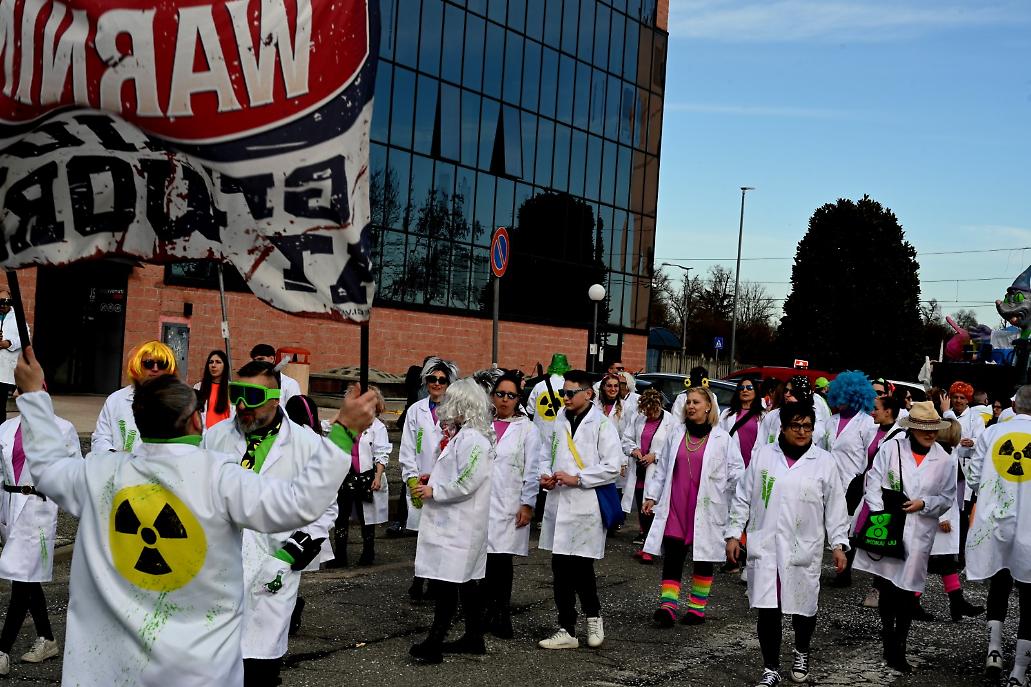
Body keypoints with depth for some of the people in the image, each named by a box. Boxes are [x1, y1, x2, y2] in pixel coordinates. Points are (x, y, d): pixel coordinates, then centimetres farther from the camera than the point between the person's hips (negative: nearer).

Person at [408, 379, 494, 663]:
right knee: (465, 581, 14)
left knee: (447, 582, -7)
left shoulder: (472, 439, -18)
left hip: (457, 525, -10)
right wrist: (432, 481, 13)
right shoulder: (463, 435, 14)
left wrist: (434, 491, -14)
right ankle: (474, 638, 22)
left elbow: (466, 483, -23)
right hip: (454, 522, 10)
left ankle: (434, 642, -5)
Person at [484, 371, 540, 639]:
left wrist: (528, 505, -6)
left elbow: (532, 471, 0)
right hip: (481, 502, 3)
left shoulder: (527, 429, 3)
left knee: (502, 559, -5)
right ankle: (490, 612, 14)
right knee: (485, 559, 1)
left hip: (509, 505, -2)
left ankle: (501, 614, 7)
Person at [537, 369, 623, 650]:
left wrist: (577, 479, -14)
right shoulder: (559, 422, 12)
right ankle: (566, 630, 16)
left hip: (585, 507, -6)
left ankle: (593, 616, 23)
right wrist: (545, 475, 2)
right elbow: (546, 454, 23)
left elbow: (613, 467, -11)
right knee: (561, 569, 7)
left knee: (581, 566, -4)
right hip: (558, 504, 6)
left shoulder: (602, 425, -6)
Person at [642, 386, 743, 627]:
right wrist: (652, 496, 10)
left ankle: (697, 606, 20)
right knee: (672, 555, -5)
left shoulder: (722, 438, -2)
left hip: (706, 508, -2)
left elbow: (737, 471, 0)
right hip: (675, 506, 2)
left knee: (703, 558, 9)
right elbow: (662, 468, 13)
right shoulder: (676, 433, 8)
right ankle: (667, 606, -8)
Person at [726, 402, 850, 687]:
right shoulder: (763, 455, 3)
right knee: (767, 610, -1)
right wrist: (733, 533, 3)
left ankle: (801, 653, 39)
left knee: (803, 608, 9)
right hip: (764, 546, 0)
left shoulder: (824, 462, 1)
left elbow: (835, 508, 4)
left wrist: (839, 544, 0)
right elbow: (743, 498, 7)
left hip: (803, 549, 0)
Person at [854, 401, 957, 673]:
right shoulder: (891, 448, -2)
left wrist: (924, 504, -10)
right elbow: (873, 482, -1)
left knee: (907, 591, 3)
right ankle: (889, 633, 24)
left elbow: (947, 498, 9)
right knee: (888, 586, 1)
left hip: (919, 533, 1)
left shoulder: (945, 461, 3)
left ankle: (898, 648, 14)